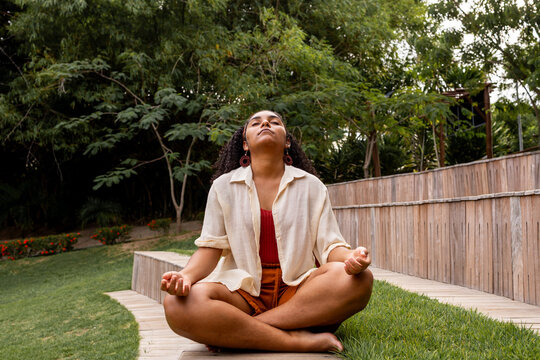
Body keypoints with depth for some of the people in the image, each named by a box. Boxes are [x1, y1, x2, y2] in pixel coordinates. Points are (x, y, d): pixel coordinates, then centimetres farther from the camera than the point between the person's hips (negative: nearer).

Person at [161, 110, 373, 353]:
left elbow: (329, 244, 3)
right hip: (242, 288, -1)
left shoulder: (311, 186, 8)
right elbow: (211, 247, 3)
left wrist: (351, 258, -22)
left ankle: (236, 331, -25)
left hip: (298, 289, 2)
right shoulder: (223, 186, 9)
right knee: (178, 306, -31)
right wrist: (186, 275, -19)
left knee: (359, 280, -30)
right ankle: (298, 340, -27)